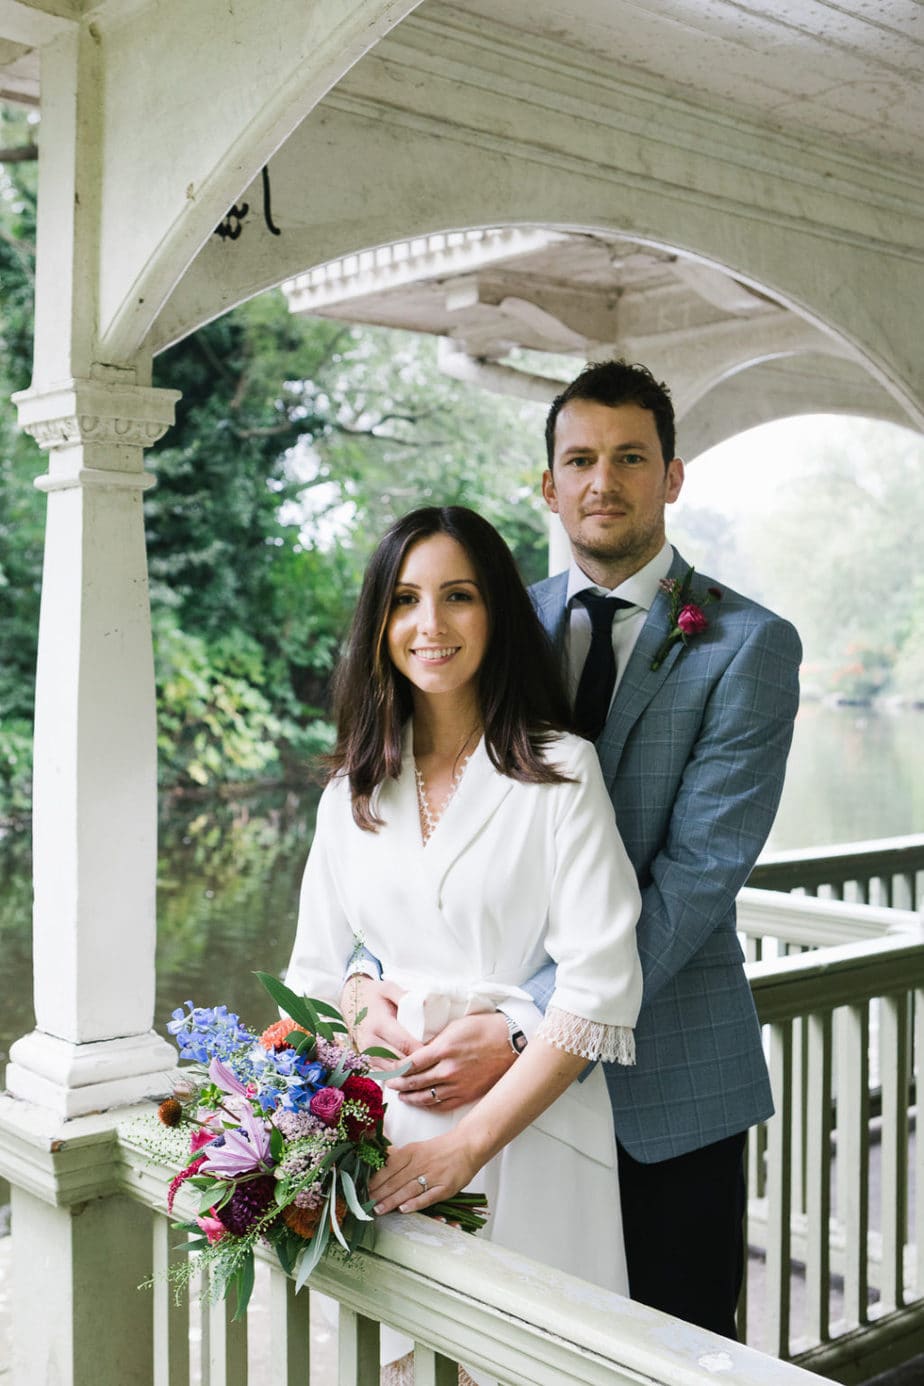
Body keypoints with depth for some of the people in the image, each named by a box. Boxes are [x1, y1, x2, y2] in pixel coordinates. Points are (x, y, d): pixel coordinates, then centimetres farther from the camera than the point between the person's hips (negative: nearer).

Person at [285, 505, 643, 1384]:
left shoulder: (560, 773, -6)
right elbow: (317, 973, 12)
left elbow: (601, 988, -12)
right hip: (376, 1132, 4)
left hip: (525, 1130, -3)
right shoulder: (353, 790, 9)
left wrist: (470, 1141, -17)